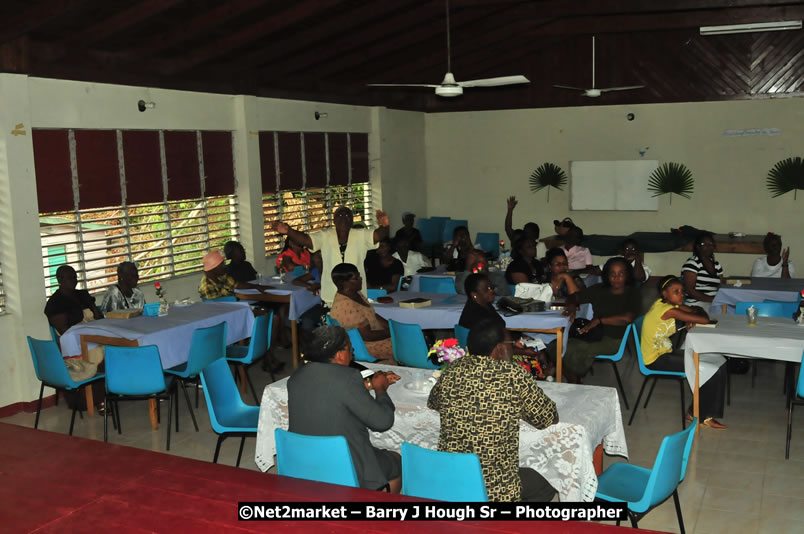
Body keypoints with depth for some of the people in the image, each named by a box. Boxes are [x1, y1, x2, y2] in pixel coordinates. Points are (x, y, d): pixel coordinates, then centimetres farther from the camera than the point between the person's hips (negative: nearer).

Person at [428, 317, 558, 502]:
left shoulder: (451, 371, -1)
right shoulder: (514, 376, -15)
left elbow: (432, 403, 20)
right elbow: (550, 419, 0)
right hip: (494, 492, -5)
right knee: (545, 486, 26)